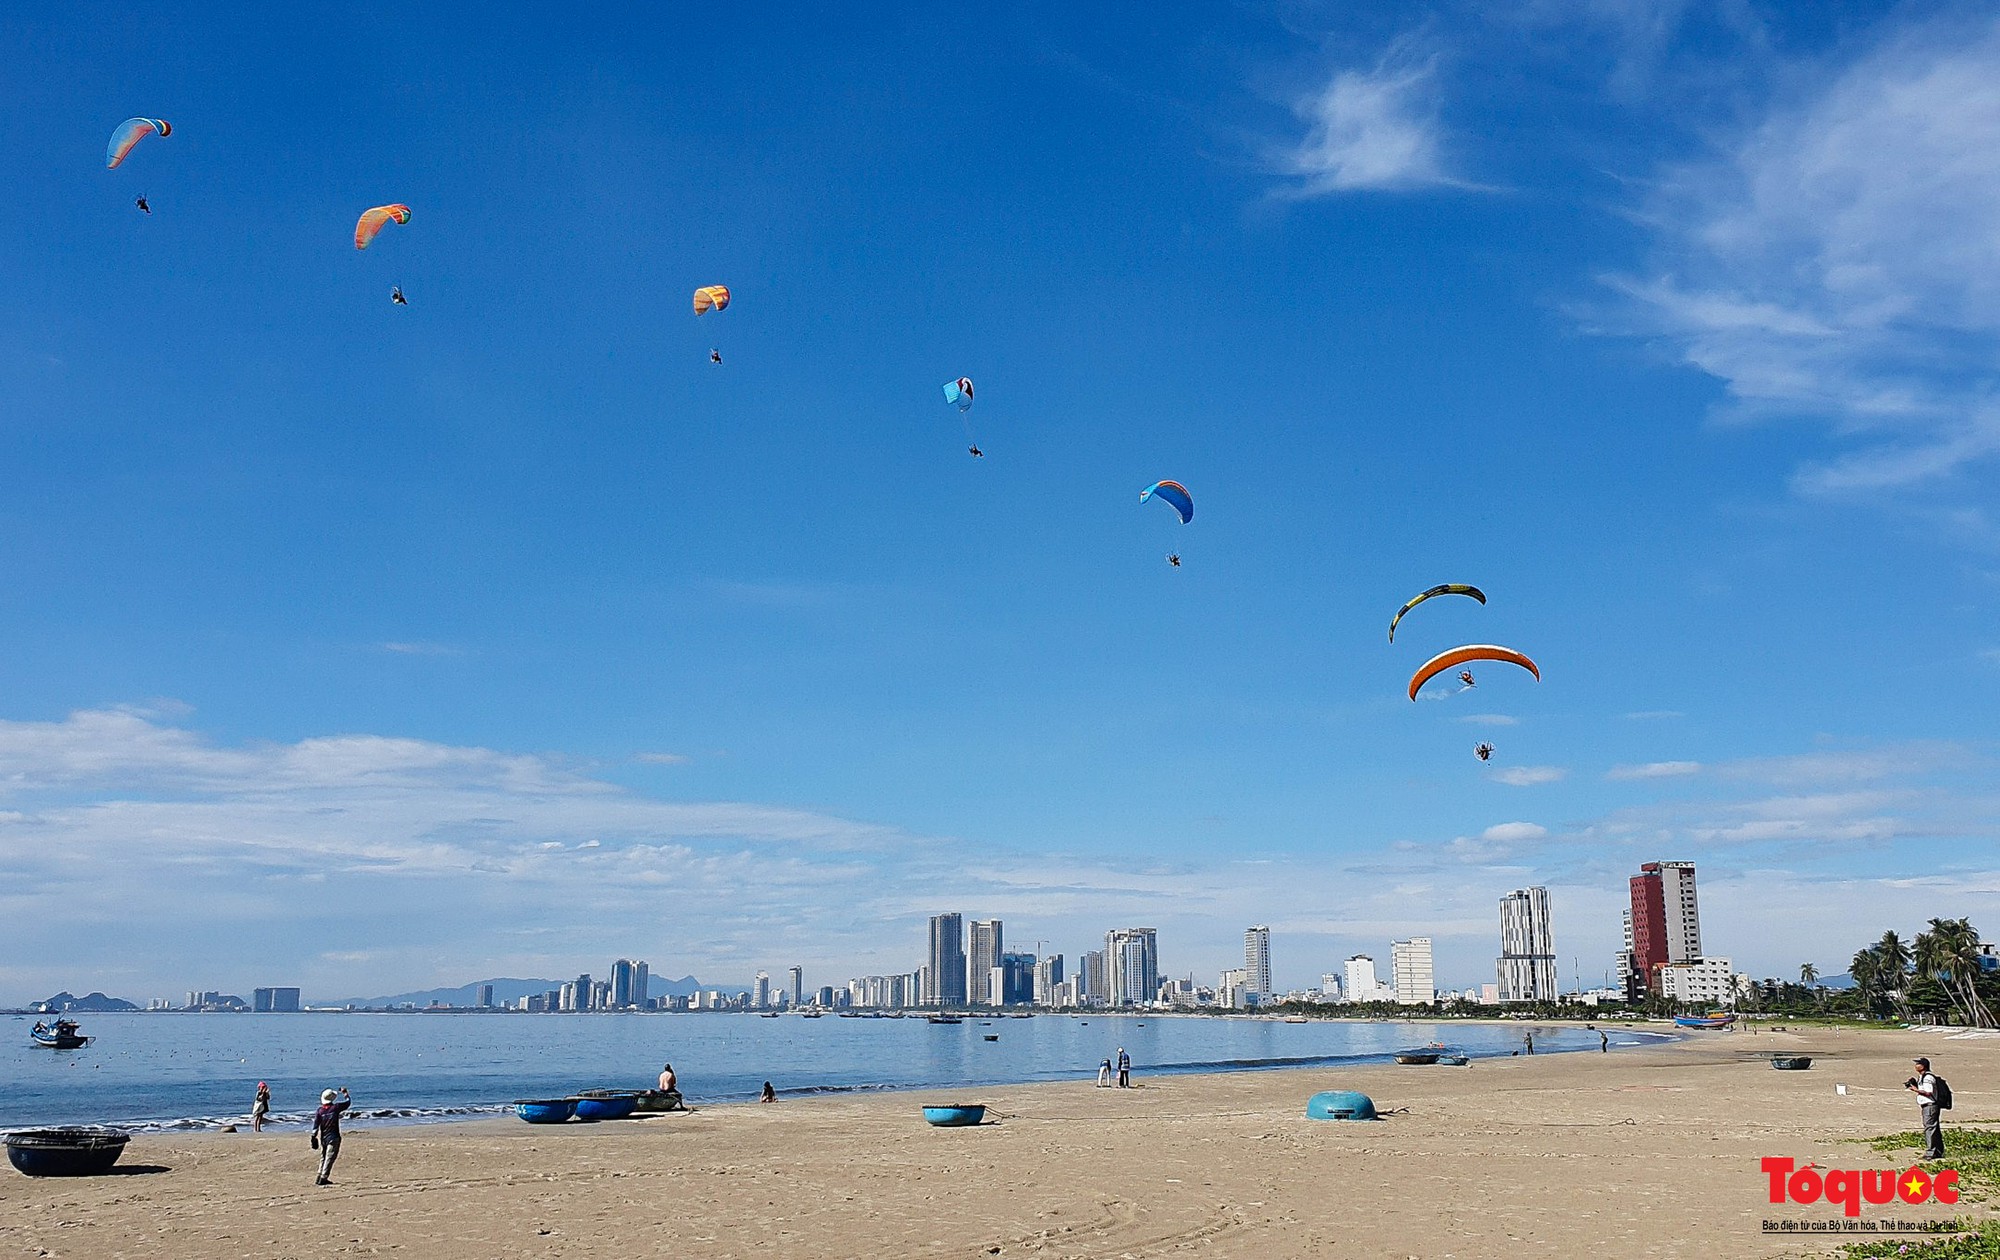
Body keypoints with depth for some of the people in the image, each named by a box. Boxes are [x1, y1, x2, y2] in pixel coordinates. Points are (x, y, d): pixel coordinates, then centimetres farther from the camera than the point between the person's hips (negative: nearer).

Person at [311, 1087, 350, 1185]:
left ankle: (320, 1178, 17)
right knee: (330, 1158, -3)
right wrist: (345, 1093, 22)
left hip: (323, 1138, 4)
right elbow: (348, 1102, 6)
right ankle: (323, 1178, -9)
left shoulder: (319, 1111, -2)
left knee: (323, 1158, 17)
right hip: (333, 1138, -4)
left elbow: (315, 1126, -3)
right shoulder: (336, 1107, -9)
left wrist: (314, 1138, 3)